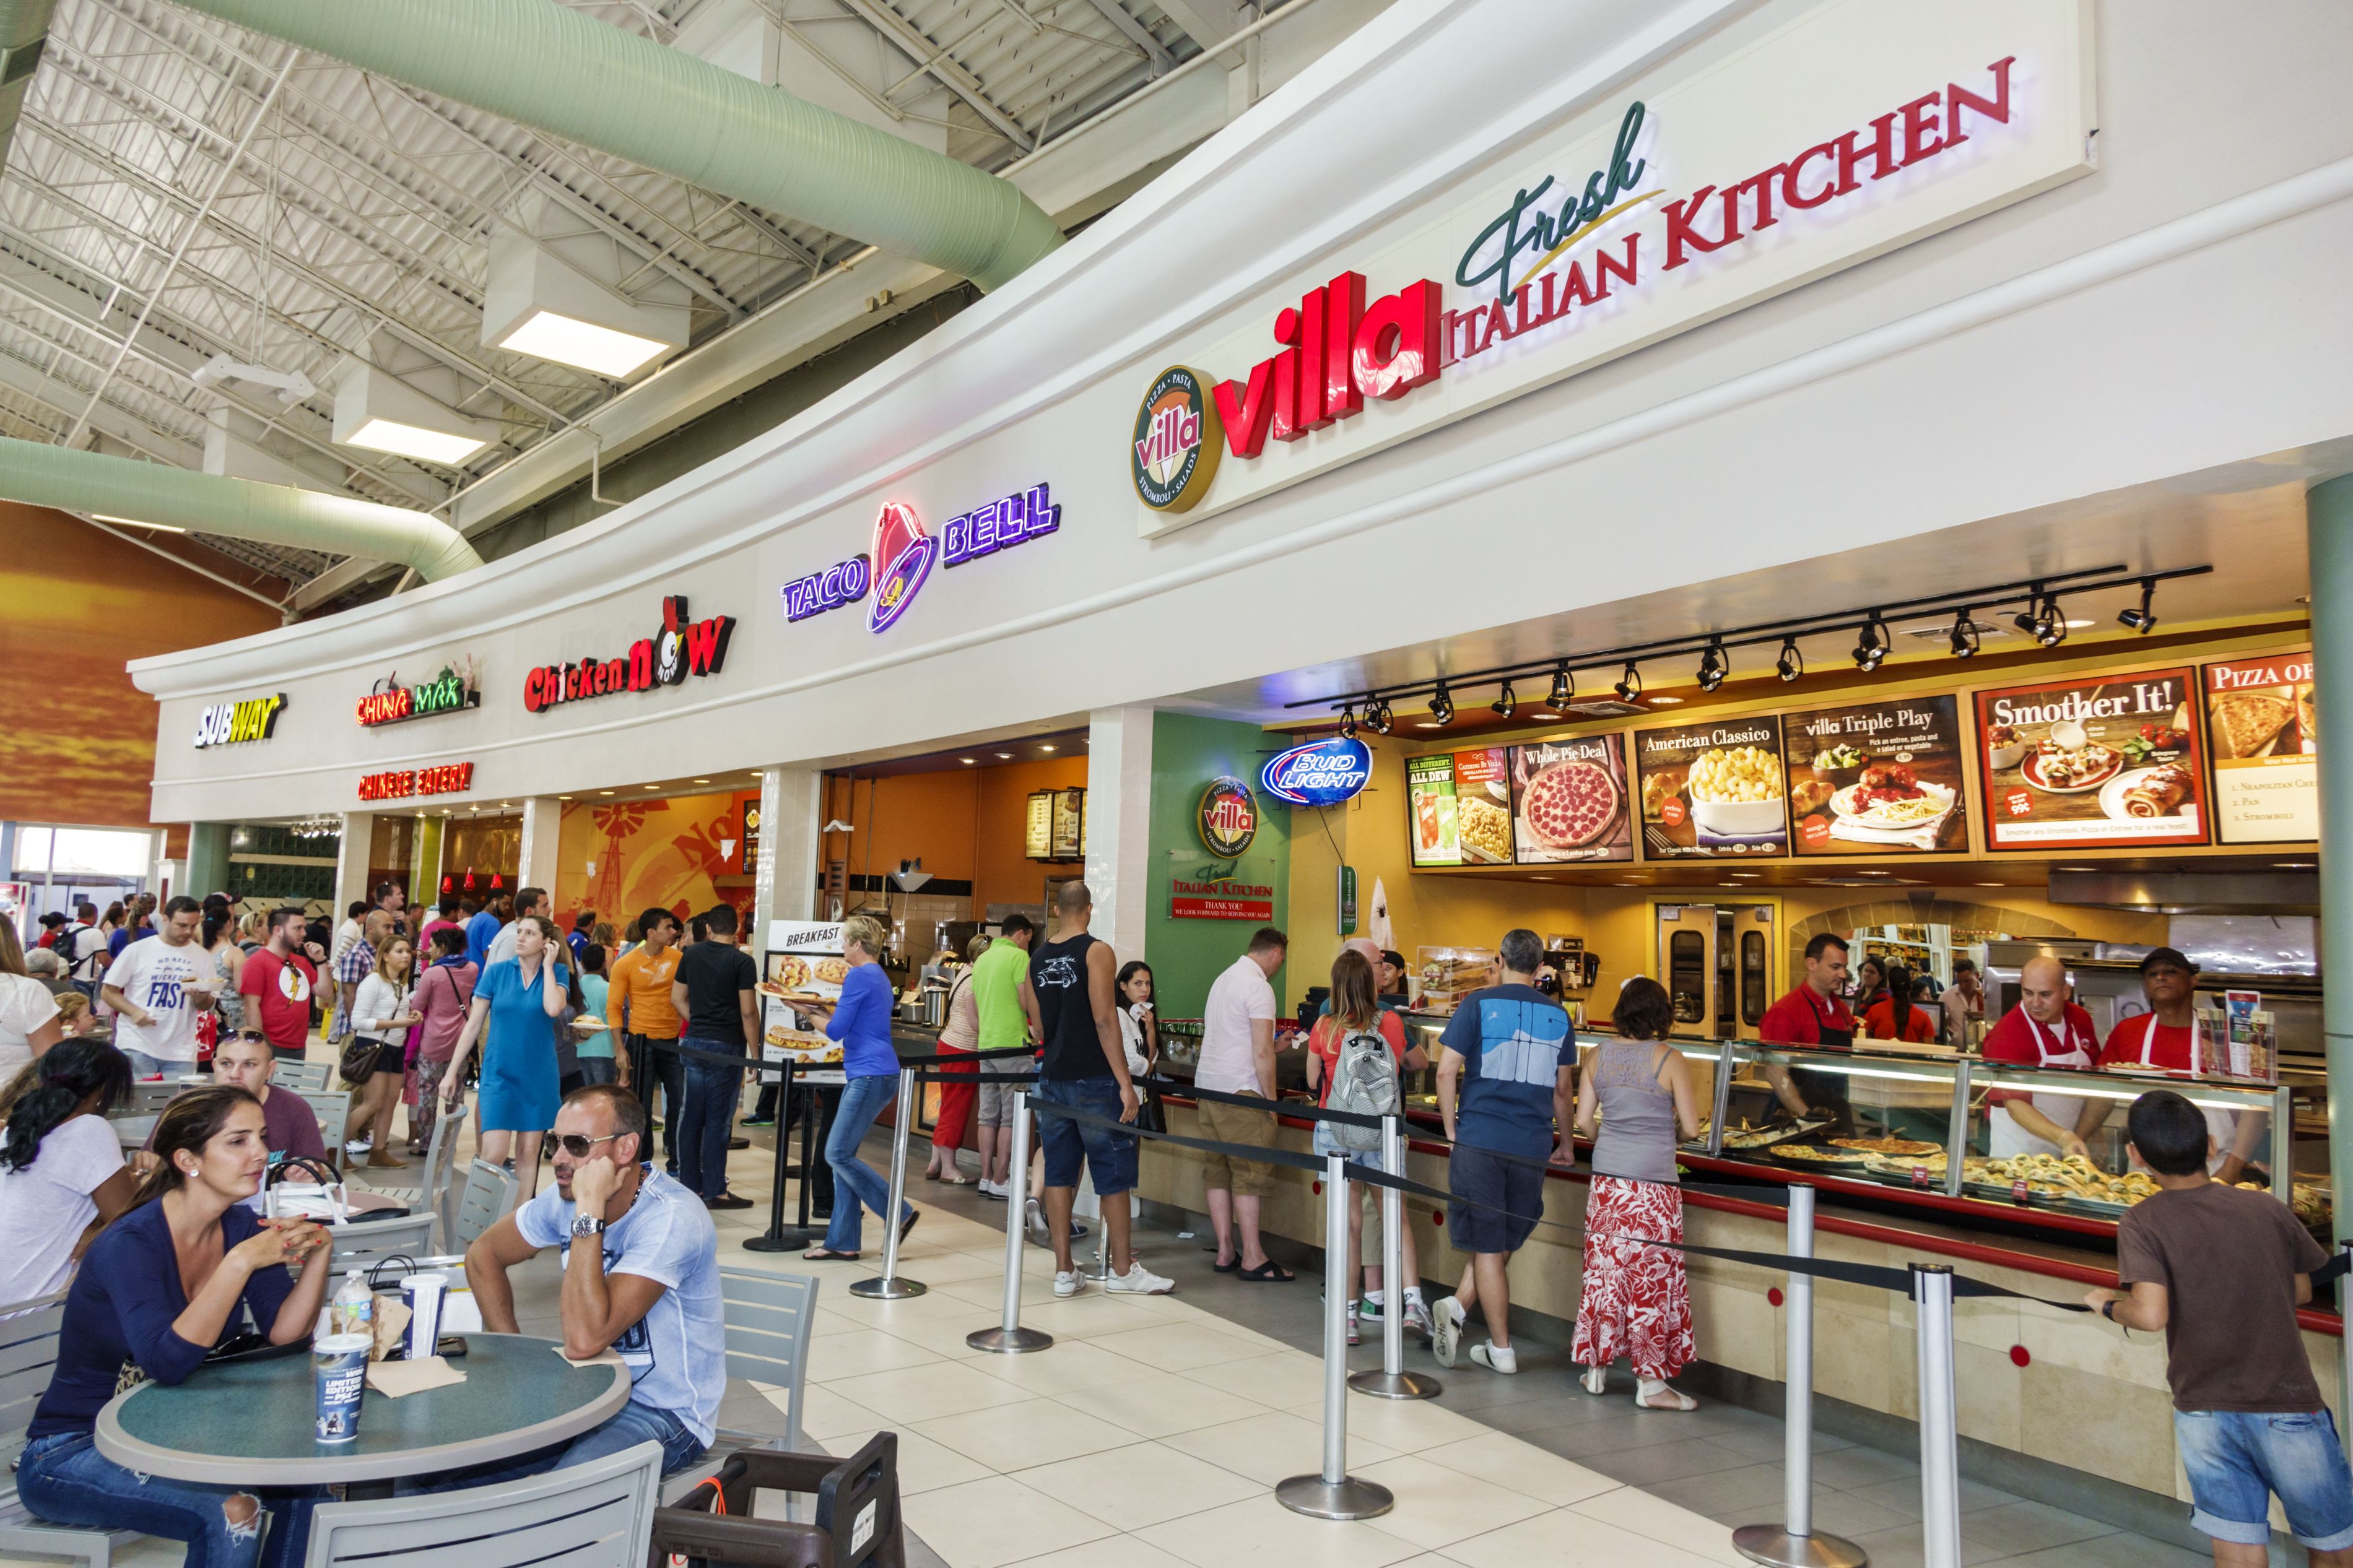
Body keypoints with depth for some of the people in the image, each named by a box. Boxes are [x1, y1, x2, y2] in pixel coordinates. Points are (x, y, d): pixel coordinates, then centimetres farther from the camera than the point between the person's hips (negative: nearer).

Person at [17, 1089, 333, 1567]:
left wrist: (318, 1253, -23)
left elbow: (283, 1332, -8)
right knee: (232, 1511, -27)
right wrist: (240, 1262, -40)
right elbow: (168, 1363, -35)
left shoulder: (241, 1226, -4)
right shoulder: (130, 1244, -23)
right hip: (69, 1454, -6)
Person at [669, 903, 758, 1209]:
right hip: (727, 1046, -5)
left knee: (691, 1117, 11)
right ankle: (714, 1192, 4)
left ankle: (690, 1186, 18)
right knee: (718, 1121, -1)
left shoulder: (691, 955, 7)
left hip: (694, 1043, 5)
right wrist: (755, 1054, -8)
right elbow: (748, 1012, -13)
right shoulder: (742, 961, -10)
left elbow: (677, 998, 12)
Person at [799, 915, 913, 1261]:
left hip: (870, 1076, -10)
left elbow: (837, 1031, -11)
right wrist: (822, 1010, 17)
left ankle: (898, 1214, 1)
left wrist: (810, 1012, 4)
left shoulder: (859, 977, -12)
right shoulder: (879, 977, 18)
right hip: (867, 1074, 10)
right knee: (842, 1156, 9)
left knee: (838, 1155, -7)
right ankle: (842, 1242, 12)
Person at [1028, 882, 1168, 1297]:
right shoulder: (1097, 952, -10)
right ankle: (1122, 1270, 11)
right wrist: (1125, 1083, -15)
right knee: (1114, 1173, 3)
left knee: (1059, 1172, 8)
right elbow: (1104, 1019, -16)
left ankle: (1064, 1271, 12)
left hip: (1053, 1078, 6)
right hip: (1095, 1080, -6)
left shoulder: (1038, 960, 9)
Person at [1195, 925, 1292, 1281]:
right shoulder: (1258, 986, -11)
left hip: (1207, 1084, 9)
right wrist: (1271, 1100, -9)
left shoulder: (1223, 978, 17)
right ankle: (1253, 1258, -1)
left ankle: (1225, 1253, 13)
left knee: (1218, 1171, 9)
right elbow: (1262, 1053, -16)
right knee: (1251, 1173, -4)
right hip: (1239, 1090, -9)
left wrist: (1272, 1046, 39)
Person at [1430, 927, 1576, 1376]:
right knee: (1505, 1243, 17)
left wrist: (1451, 1128, 3)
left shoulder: (1479, 1004, -4)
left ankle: (1502, 1351, 9)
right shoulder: (1558, 1016, 6)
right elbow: (1563, 1089, 14)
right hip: (1533, 1145, 3)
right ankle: (1458, 1308, 3)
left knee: (1488, 1247, 5)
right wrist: (1566, 1142, 26)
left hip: (1480, 1139, -3)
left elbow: (1446, 1070, -8)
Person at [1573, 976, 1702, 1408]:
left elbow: (1582, 1122, 5)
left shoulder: (1598, 1056, 3)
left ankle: (1597, 1367, 22)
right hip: (1653, 1182, -4)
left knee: (1604, 1269, 12)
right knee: (1651, 1276, 3)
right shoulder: (1671, 1061, -8)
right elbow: (1690, 1129, -6)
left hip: (1607, 1178, 4)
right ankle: (1650, 1381, 9)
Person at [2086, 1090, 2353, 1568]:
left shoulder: (2142, 1222, -11)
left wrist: (2108, 1304, -3)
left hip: (2203, 1411, -1)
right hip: (2286, 1410, 1)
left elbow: (2150, 1315, -23)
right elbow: (2301, 1291, 13)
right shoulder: (2268, 1209, -3)